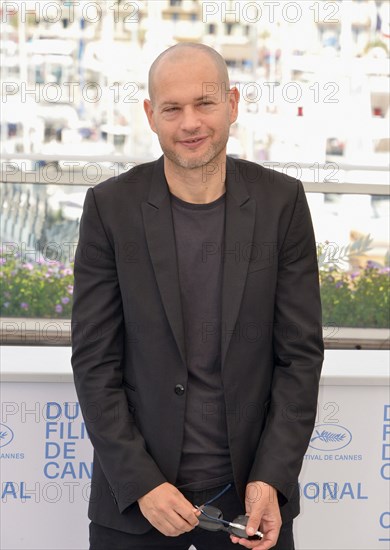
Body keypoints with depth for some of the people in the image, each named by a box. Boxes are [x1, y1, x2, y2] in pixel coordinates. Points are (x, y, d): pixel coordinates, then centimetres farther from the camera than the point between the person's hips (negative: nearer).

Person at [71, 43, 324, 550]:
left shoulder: (281, 202, -3)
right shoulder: (110, 206, -5)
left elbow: (301, 352, -2)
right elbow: (94, 361, -5)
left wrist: (271, 479, -10)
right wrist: (141, 483, -12)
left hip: (250, 492, 1)